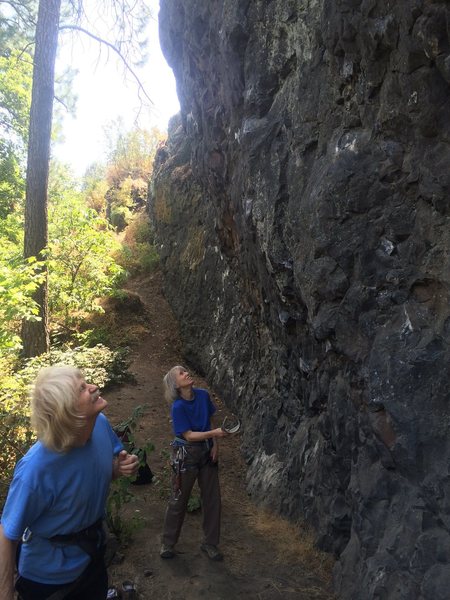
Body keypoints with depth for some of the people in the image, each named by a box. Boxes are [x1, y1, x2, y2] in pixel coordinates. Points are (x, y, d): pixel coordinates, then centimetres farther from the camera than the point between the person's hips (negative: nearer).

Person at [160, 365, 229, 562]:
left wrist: (215, 445, -2)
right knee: (179, 500, 9)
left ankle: (210, 543, 26)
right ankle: (168, 544, 28)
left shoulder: (203, 395, -6)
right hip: (186, 455, -5)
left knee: (212, 498, 9)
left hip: (207, 452, 5)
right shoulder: (178, 407, -20)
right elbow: (189, 435, -20)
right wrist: (214, 433, -30)